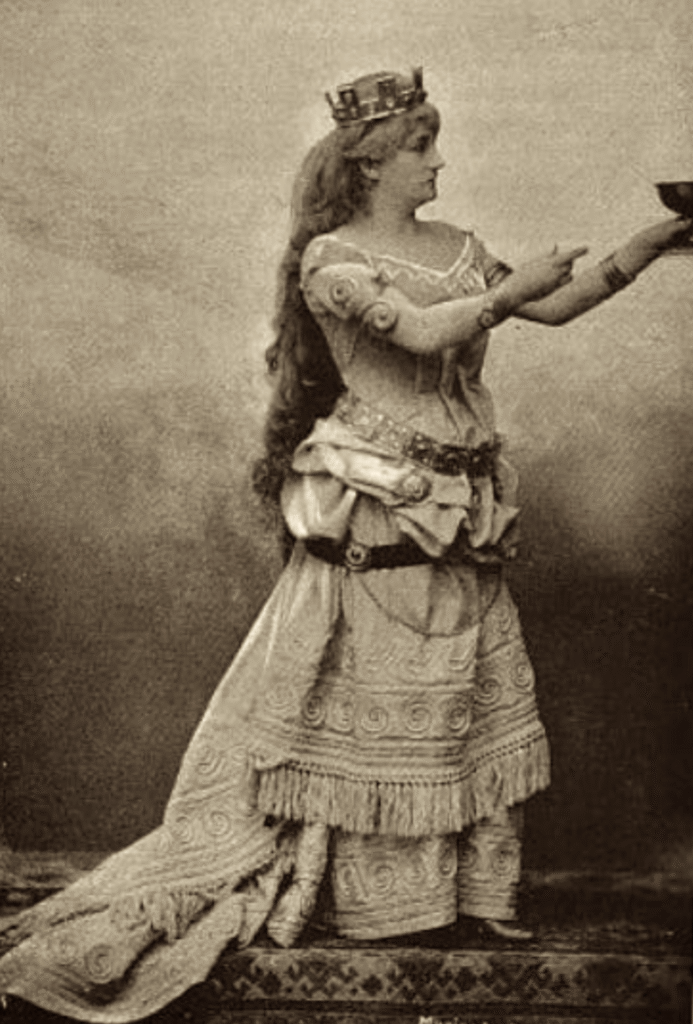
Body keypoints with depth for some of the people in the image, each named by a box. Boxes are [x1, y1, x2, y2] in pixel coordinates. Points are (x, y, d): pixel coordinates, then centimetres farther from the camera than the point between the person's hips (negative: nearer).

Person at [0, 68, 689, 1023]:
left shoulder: (456, 248, 12)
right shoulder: (331, 258, -9)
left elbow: (549, 308, 11)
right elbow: (422, 333, -22)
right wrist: (514, 286, -18)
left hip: (460, 512, 7)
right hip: (377, 509, -7)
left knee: (472, 697, 9)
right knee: (365, 695, 3)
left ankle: (470, 889, 20)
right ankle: (365, 890, 16)